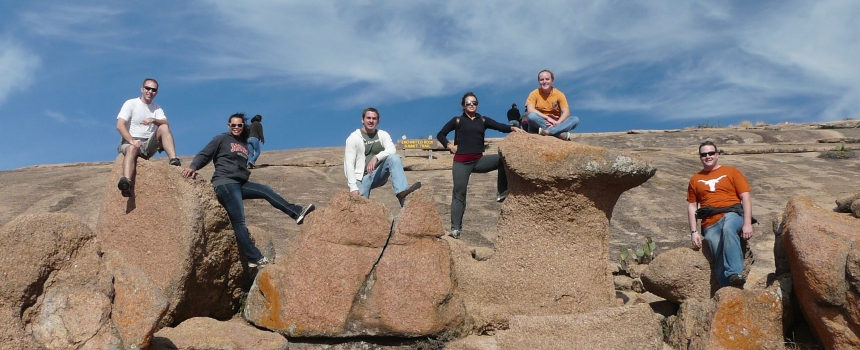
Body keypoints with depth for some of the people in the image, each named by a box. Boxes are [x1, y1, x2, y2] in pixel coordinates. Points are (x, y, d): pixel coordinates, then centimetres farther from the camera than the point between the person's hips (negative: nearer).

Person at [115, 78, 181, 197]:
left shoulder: (157, 108, 16)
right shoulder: (130, 104, 3)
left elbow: (166, 123, -3)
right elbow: (120, 125, -9)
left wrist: (153, 120, -25)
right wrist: (132, 141, -25)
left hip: (149, 144, 4)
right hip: (130, 142, -4)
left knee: (164, 128, -20)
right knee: (132, 148, -39)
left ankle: (173, 160, -35)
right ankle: (126, 182, -64)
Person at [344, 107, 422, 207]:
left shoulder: (383, 135, 5)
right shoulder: (353, 138, -4)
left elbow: (392, 150, -16)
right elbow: (349, 164, -11)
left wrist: (376, 157, -35)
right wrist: (353, 187, -21)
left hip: (378, 174, 2)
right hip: (361, 178, -2)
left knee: (394, 158, -25)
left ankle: (401, 193, -43)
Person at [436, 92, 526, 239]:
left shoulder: (483, 120, 10)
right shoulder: (457, 120, 4)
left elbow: (500, 127, -5)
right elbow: (440, 134, 9)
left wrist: (512, 128, -24)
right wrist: (449, 146, -6)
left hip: (479, 160, 2)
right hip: (461, 162, -2)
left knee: (503, 159, -19)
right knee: (459, 194, -1)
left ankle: (502, 192, -11)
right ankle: (455, 228, 6)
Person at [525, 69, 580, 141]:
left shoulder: (559, 94, 1)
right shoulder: (534, 94, -3)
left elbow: (566, 112, -9)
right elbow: (530, 110, -19)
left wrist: (557, 123, -28)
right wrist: (548, 118, -27)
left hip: (555, 124, 2)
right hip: (540, 123, -2)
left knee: (575, 120, -21)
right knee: (532, 116, -34)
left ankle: (547, 131, -39)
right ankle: (560, 133, -37)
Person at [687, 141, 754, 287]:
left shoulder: (731, 172, 14)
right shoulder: (695, 180, 20)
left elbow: (745, 197, 6)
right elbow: (692, 207, 18)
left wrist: (747, 223, -7)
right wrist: (694, 232, 7)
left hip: (732, 215, -2)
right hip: (710, 224, 2)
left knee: (728, 228, -36)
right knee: (719, 256, -16)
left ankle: (735, 273, -43)